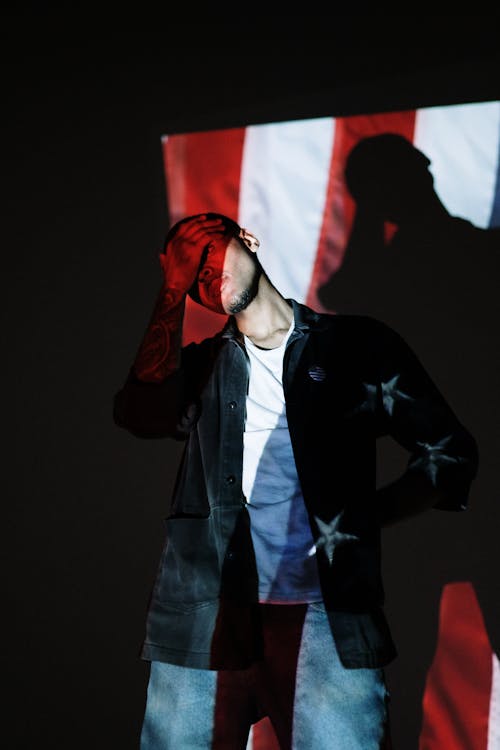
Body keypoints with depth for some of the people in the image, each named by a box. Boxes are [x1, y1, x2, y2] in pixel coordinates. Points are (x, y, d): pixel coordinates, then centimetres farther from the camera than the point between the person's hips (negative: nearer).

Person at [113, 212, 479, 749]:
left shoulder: (356, 344, 11)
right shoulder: (199, 366, 18)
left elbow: (449, 453, 10)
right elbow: (143, 416, -4)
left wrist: (362, 519, -1)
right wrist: (173, 293, 0)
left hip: (328, 620, -2)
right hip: (204, 619, 2)